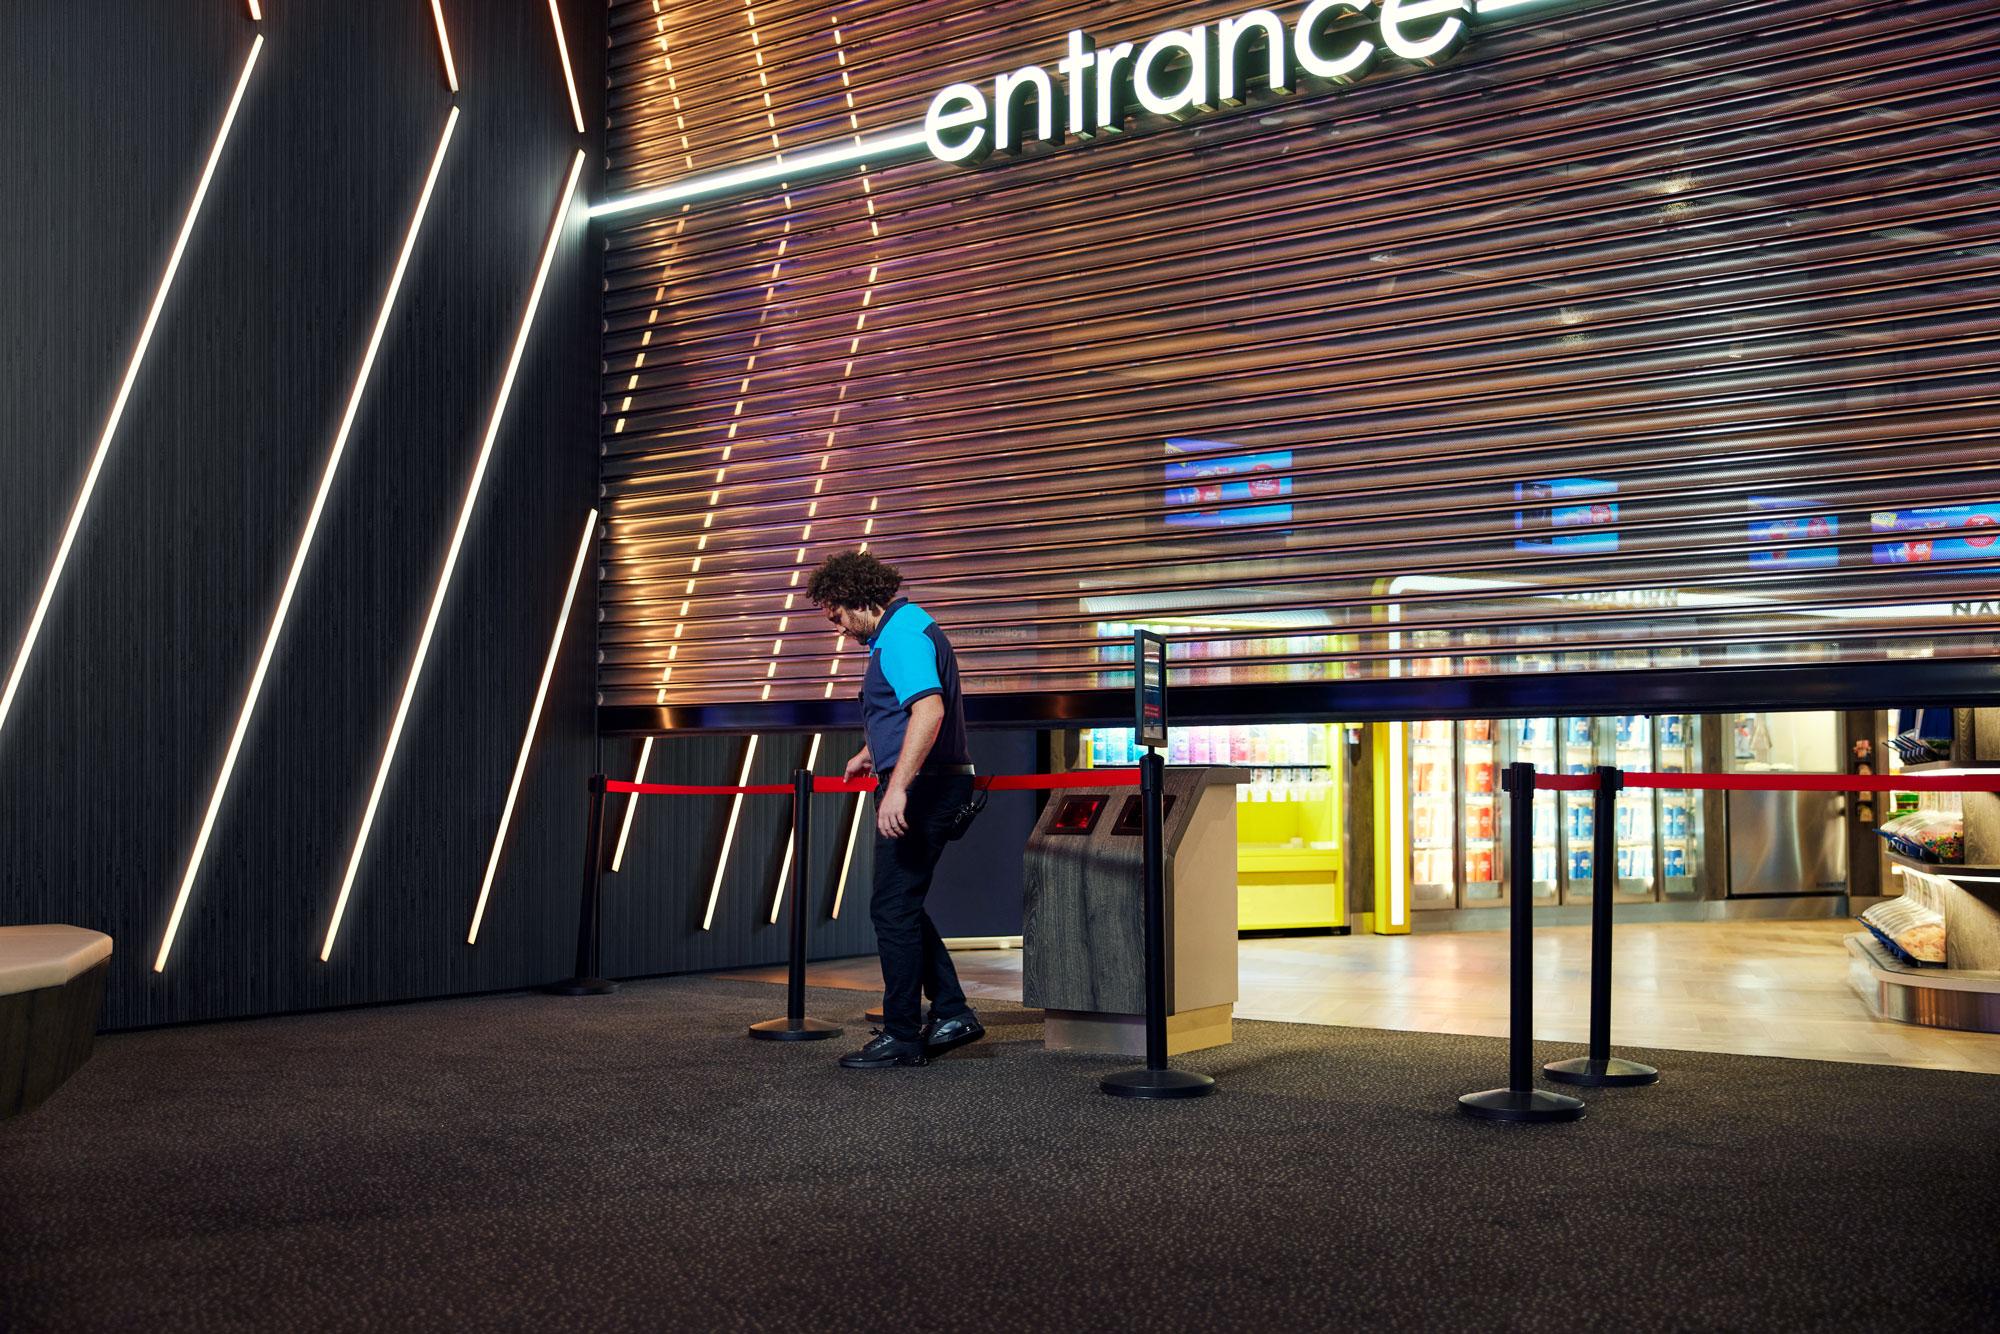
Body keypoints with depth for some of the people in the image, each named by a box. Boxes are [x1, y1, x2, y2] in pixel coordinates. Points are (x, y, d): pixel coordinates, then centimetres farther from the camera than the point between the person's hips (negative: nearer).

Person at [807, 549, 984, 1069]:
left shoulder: (902, 637, -17)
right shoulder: (905, 629, 18)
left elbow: (929, 708, -32)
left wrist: (898, 786, -37)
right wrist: (873, 749, 46)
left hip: (921, 789, -11)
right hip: (929, 787, 11)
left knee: (893, 908, -4)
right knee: (901, 906, 15)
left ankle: (902, 1036, 3)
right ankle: (951, 1012, 15)